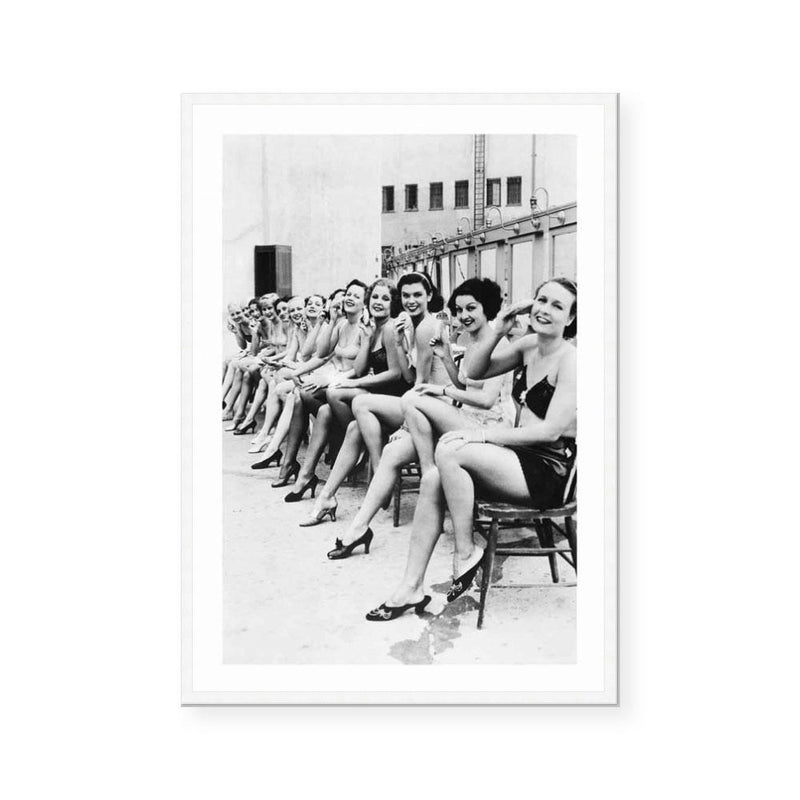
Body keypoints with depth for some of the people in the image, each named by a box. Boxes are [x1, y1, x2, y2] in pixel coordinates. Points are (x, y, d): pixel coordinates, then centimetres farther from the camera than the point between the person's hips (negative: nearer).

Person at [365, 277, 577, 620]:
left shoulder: (571, 361, -14)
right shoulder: (529, 346, 9)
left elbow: (552, 430, -20)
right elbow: (475, 371, 12)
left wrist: (483, 435, -21)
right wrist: (498, 331, -4)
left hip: (550, 471, -8)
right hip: (522, 456, 8)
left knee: (450, 449, -26)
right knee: (432, 480, -11)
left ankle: (466, 553, -10)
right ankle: (410, 588, -6)